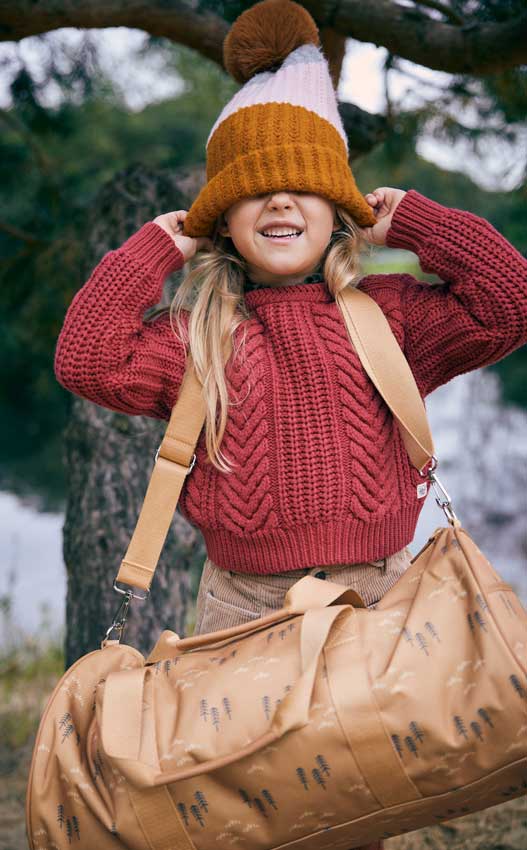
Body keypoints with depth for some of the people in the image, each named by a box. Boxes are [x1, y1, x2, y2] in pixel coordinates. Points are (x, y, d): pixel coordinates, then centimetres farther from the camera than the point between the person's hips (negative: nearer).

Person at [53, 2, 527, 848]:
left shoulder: (389, 317, 4)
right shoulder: (196, 338, 3)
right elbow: (86, 360, -11)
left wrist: (410, 217, -2)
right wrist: (157, 245, -5)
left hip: (376, 597, 1)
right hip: (245, 605, 0)